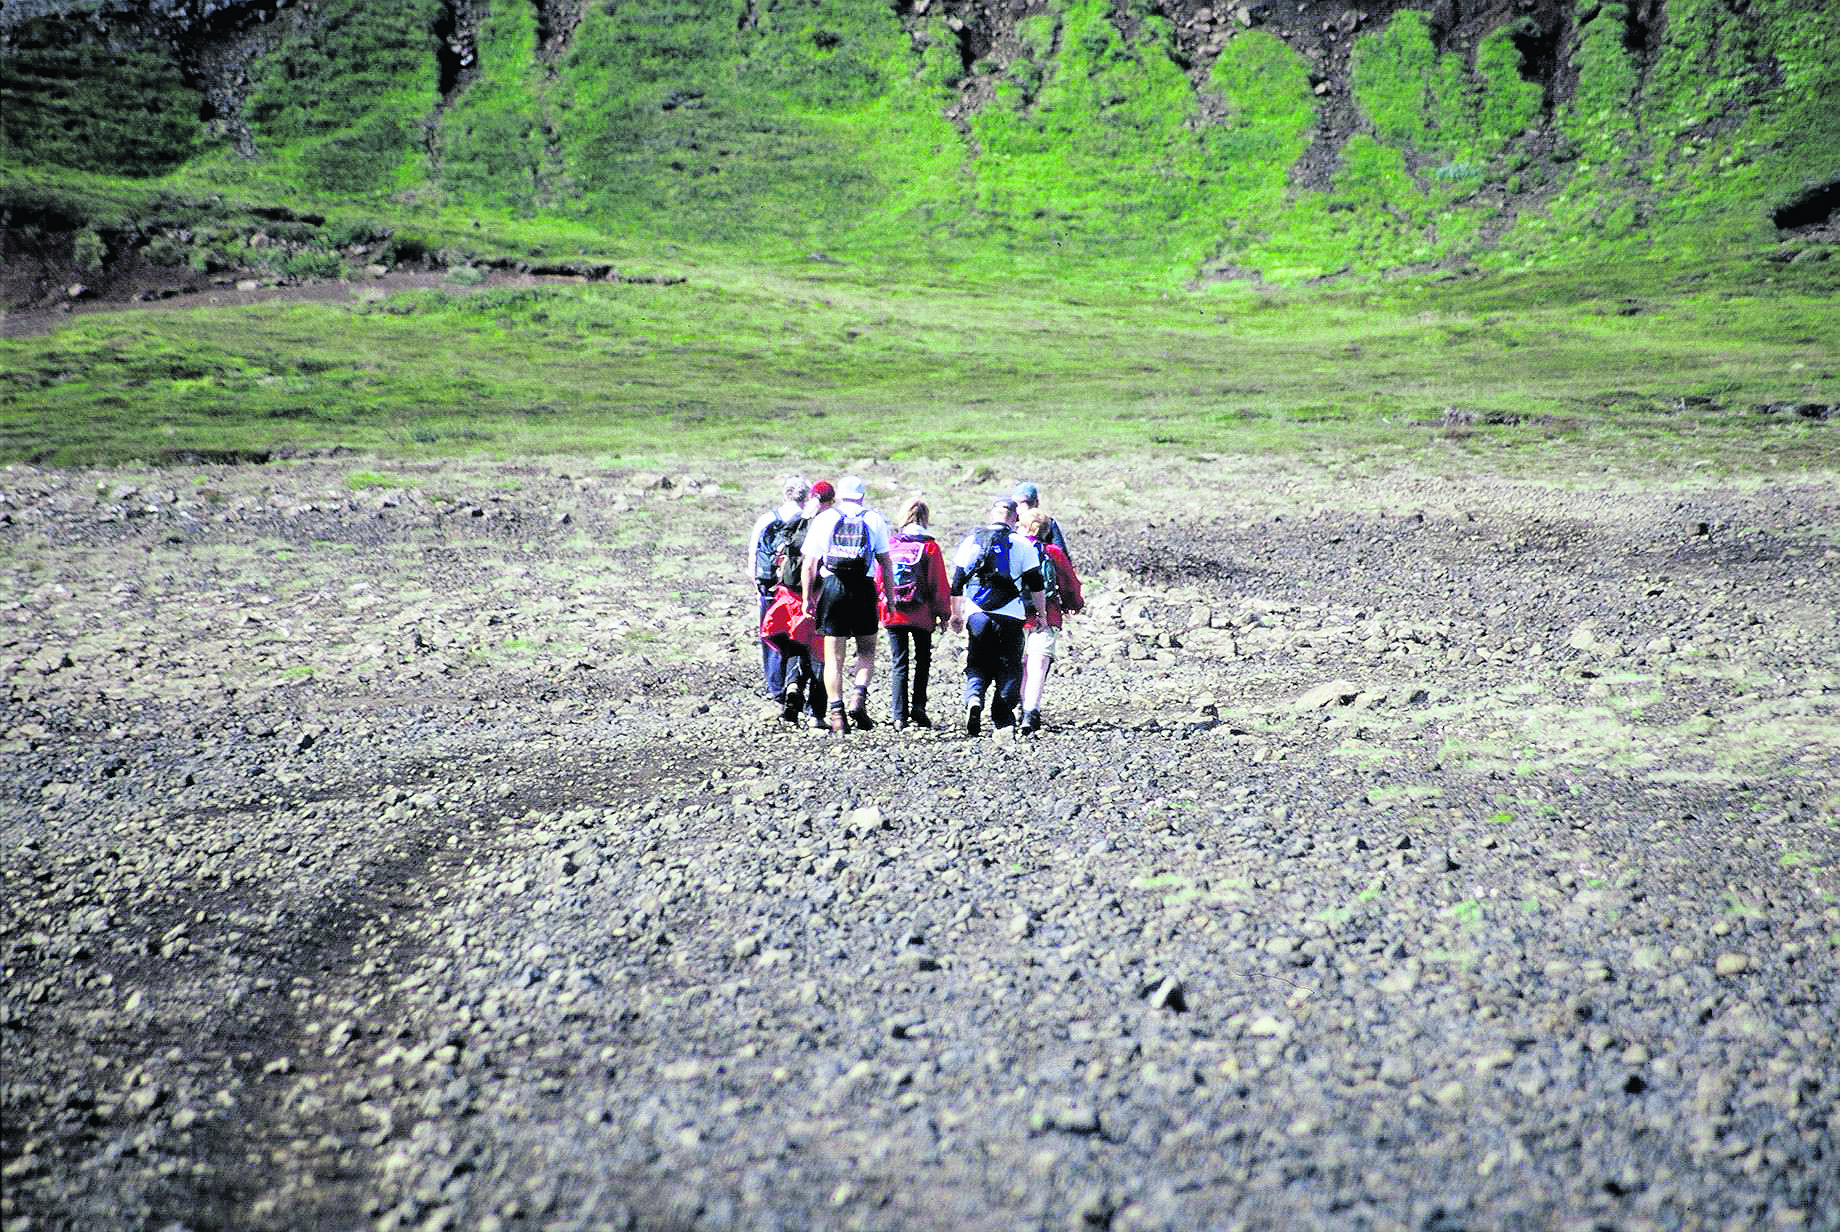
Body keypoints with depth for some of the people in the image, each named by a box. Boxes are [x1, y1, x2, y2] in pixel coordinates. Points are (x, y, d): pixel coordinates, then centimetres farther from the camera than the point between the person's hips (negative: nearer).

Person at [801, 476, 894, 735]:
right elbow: (885, 562, 2)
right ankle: (859, 696, -5)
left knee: (833, 655, 4)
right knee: (867, 649, 16)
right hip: (863, 588, 0)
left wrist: (807, 597, 7)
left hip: (831, 587, 0)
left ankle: (837, 714, 0)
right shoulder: (874, 520, 7)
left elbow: (810, 564, 3)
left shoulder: (824, 519, 7)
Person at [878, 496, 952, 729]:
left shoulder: (889, 544, 0)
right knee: (923, 661, 13)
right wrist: (944, 613, 5)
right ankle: (918, 710, 6)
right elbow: (939, 584, -4)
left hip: (893, 614, 1)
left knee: (898, 664, 5)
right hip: (922, 615, -1)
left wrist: (878, 608, 14)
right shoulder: (930, 546, -5)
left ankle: (898, 714, -2)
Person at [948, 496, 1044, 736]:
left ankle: (974, 699, -17)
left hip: (976, 615, 2)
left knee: (976, 665, 11)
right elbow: (1035, 584, 2)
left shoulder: (971, 540, 8)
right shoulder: (1022, 544, 2)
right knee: (1008, 667, 9)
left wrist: (956, 614, 20)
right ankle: (1002, 719, 2)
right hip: (1010, 617, -1)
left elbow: (957, 580, 10)